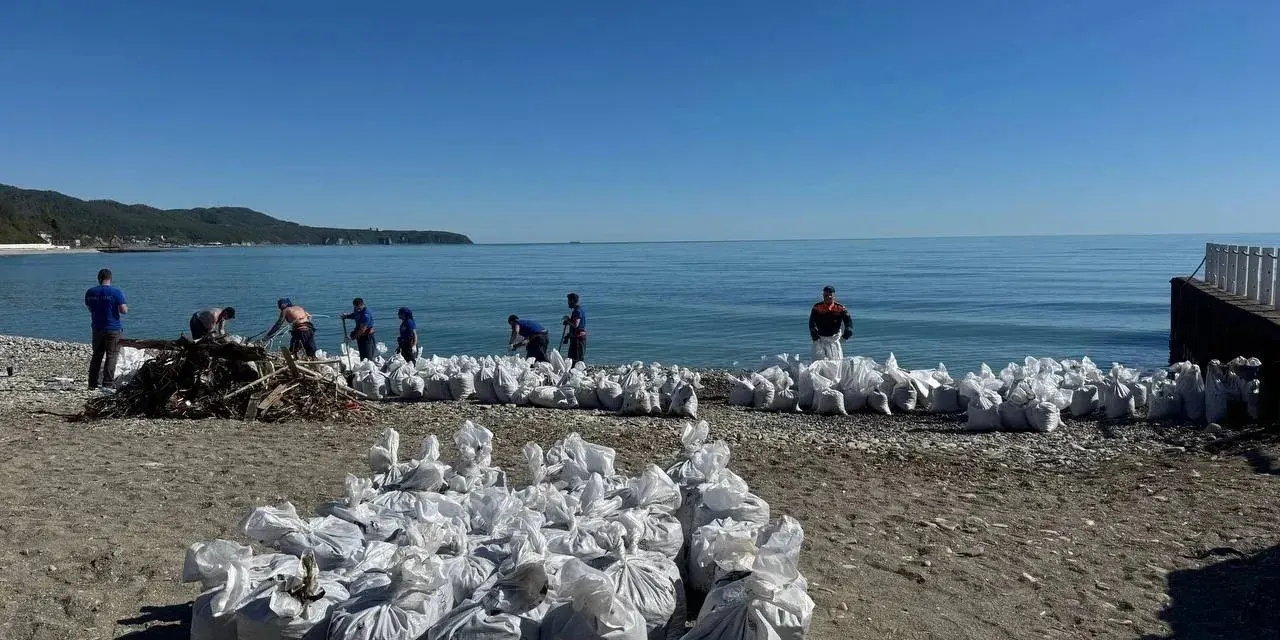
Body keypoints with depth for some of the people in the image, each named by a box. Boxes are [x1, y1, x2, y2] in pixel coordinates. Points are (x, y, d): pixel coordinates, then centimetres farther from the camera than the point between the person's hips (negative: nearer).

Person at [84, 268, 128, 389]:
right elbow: (124, 310, -15)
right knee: (111, 356, -2)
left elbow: (89, 308, 17)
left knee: (96, 356, 14)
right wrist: (126, 306, 6)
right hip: (113, 329, -5)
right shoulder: (116, 292, -11)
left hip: (97, 329, 5)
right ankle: (108, 384, -5)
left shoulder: (90, 293, 4)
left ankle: (92, 384, 16)